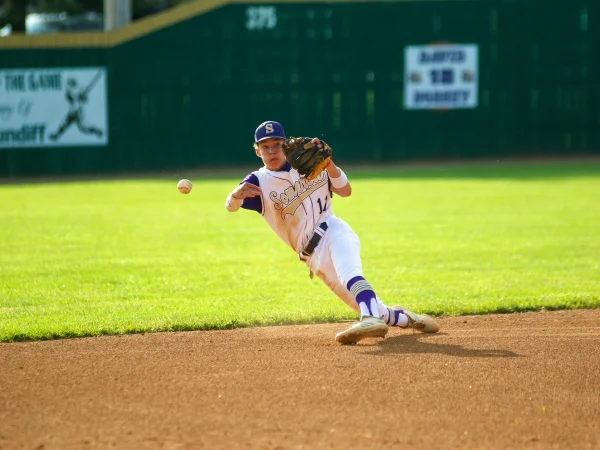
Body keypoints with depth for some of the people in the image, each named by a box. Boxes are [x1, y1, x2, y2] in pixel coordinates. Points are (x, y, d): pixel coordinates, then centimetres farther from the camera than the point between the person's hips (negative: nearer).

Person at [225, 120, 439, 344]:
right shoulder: (259, 181, -2)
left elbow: (345, 191, 2)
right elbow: (230, 206, -20)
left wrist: (327, 162, -16)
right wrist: (237, 194, -45)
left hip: (334, 230, 0)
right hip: (315, 256, 0)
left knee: (346, 268, -37)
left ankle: (372, 319, -58)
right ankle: (403, 317, 28)